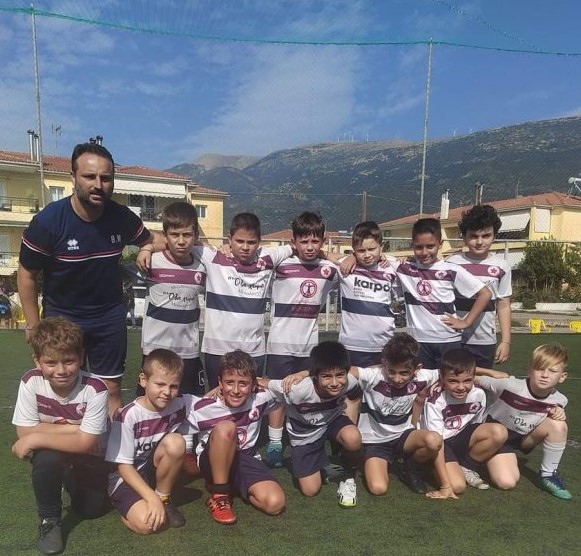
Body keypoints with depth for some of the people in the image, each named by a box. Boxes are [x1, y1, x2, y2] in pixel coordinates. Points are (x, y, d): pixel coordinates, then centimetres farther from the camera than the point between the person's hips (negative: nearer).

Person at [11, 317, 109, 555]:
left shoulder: (95, 389, -29)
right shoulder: (31, 382, -22)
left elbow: (85, 442, -29)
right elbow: (24, 431, -20)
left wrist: (36, 439, -31)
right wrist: (74, 428, -27)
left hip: (87, 458, 0)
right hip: (51, 455, 0)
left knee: (91, 509, -1)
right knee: (47, 457, -32)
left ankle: (71, 481, 33)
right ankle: (49, 519, -6)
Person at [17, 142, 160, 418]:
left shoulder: (122, 217, -13)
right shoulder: (48, 220, -21)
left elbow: (149, 240, 9)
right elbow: (27, 274, -9)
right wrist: (33, 325, -8)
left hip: (110, 316, 2)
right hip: (61, 317, -2)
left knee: (111, 390, 10)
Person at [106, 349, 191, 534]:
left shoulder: (180, 405, -12)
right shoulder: (129, 416, -22)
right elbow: (124, 466, -18)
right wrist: (152, 498, -25)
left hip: (154, 470, 4)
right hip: (126, 477, -4)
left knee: (175, 442, -28)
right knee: (146, 523, -31)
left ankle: (164, 499, -6)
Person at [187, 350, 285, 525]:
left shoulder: (260, 398, -16)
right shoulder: (202, 409, -21)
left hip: (245, 460, 3)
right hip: (213, 462, -3)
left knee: (275, 503, -25)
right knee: (225, 427, -37)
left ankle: (234, 486, 4)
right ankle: (219, 495, -19)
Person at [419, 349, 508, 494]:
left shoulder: (478, 394, -13)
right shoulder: (435, 399, -27)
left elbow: (476, 427, 3)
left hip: (461, 438, 5)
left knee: (499, 432, -21)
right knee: (457, 486, -27)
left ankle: (465, 467, -2)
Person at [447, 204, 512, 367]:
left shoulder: (501, 266, -2)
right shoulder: (452, 263, -5)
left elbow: (503, 305, 3)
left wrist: (506, 341, 2)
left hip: (485, 341, 1)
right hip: (454, 339, 0)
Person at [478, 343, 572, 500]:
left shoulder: (559, 400, -17)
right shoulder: (510, 386, -32)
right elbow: (479, 381, -19)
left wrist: (558, 413, -18)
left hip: (525, 437, 4)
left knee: (559, 425, -24)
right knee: (507, 483, -23)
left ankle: (548, 475, -4)